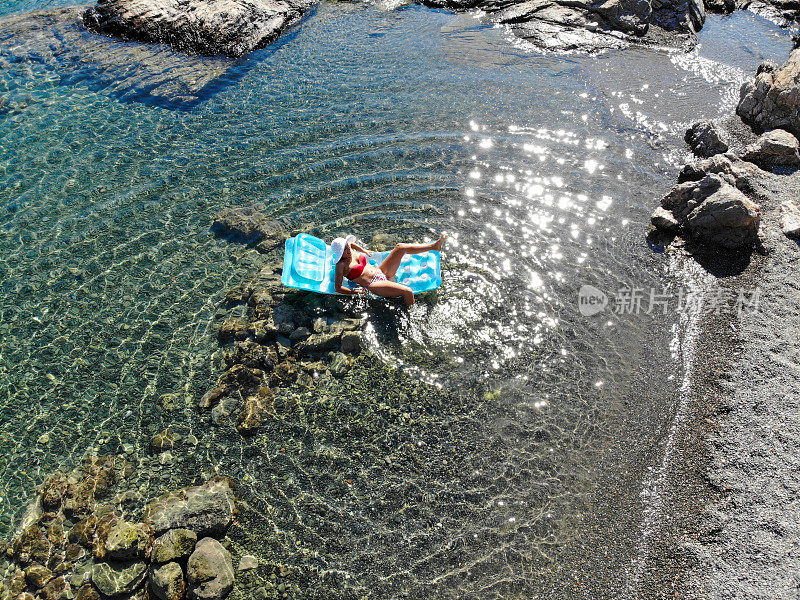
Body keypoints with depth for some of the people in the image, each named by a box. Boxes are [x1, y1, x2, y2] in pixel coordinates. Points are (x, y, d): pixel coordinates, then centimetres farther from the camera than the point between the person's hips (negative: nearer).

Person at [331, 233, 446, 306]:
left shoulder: (351, 252, 9)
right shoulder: (341, 265, -12)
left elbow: (350, 243, 34)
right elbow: (338, 288, -16)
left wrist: (364, 251, 34)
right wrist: (357, 292, -18)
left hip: (382, 273, 9)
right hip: (374, 285, -9)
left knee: (400, 247, -3)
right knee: (407, 292, -31)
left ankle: (434, 246, 1)